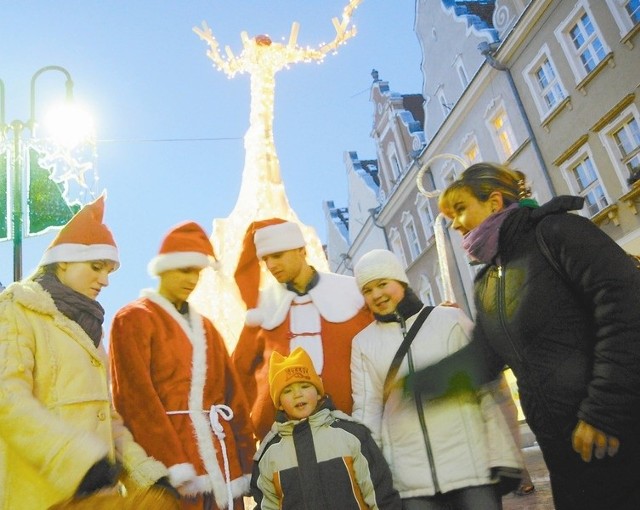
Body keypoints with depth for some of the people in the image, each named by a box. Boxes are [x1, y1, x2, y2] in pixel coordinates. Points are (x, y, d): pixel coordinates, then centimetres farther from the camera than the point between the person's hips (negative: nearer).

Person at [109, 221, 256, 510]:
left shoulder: (204, 326, 17)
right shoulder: (133, 319, -1)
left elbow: (231, 391, 12)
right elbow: (137, 396, -12)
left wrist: (246, 462, 5)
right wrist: (173, 462, -20)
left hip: (222, 461, 6)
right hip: (169, 462, -5)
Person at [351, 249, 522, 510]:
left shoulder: (449, 319, 0)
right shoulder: (363, 342, 5)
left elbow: (488, 388, 0)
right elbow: (366, 409, 7)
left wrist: (502, 456, -4)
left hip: (469, 461, -1)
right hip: (409, 475, 2)